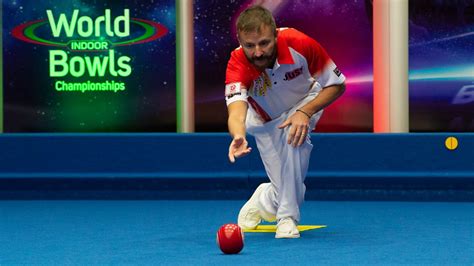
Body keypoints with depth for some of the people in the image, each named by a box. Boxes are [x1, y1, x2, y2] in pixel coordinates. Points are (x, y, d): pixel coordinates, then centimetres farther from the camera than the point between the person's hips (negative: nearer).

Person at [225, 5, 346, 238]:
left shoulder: (300, 44, -35)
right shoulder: (237, 65, -36)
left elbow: (337, 85, -21)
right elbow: (236, 111, -52)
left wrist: (305, 112, -35)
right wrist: (239, 135, -75)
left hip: (306, 103, 0)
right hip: (265, 120, 0)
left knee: (294, 133, -34)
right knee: (292, 189, -9)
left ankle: (287, 216, -19)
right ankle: (264, 197, 29)